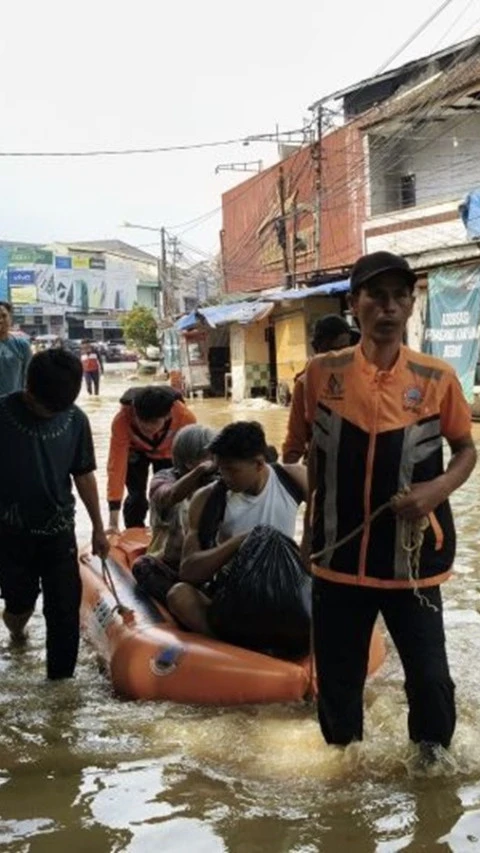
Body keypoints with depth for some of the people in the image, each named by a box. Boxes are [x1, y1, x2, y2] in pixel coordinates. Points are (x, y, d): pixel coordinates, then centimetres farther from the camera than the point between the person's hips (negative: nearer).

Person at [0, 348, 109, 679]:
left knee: (65, 610, 1)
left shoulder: (76, 420, -5)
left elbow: (84, 475, 6)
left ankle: (60, 681, 14)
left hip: (58, 530, 2)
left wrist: (98, 527, 9)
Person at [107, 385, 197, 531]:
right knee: (136, 498, -10)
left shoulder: (184, 416, -41)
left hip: (168, 452, 1)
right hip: (135, 451, 0)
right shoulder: (122, 419, -41)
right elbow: (116, 464, -39)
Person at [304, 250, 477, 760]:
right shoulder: (323, 373, -3)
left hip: (411, 557, -1)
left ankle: (434, 760, 27)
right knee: (336, 676, 14)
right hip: (338, 554, 2)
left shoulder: (436, 379, -7)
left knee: (429, 675, 1)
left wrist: (439, 489, -15)